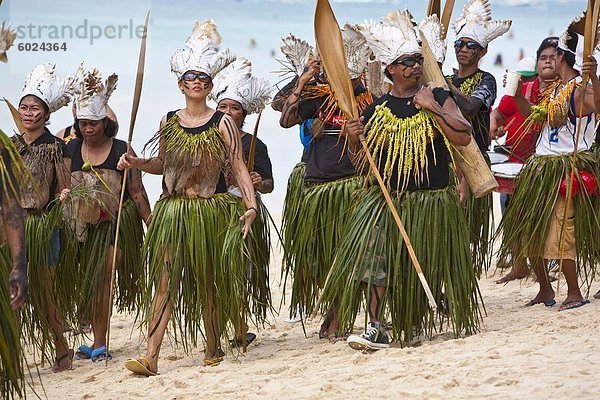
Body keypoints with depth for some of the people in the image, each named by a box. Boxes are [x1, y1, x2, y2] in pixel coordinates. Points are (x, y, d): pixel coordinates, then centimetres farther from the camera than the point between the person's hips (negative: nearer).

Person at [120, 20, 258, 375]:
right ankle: (151, 356, -13)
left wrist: (251, 205, -16)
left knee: (208, 282, 7)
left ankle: (214, 347, 24)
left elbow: (239, 167, -6)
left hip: (211, 212, -2)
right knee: (164, 280, -7)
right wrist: (136, 162, 1)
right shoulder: (169, 122, 9)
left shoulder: (222, 123, -2)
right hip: (172, 210, 2)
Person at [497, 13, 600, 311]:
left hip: (567, 167, -10)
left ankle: (575, 293, 0)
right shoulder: (555, 89, 14)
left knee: (559, 231, -11)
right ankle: (545, 290, 23)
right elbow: (533, 114, 30)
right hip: (541, 165, 10)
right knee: (529, 229, 12)